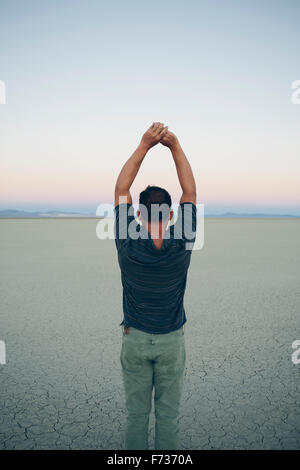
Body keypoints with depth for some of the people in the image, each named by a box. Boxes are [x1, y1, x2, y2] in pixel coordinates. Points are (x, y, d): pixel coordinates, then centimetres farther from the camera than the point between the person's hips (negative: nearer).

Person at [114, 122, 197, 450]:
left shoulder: (128, 245, -18)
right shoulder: (181, 245, -17)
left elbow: (120, 189, -10)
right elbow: (190, 192, -8)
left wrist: (144, 145, -13)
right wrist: (175, 146, -13)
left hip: (135, 338, 0)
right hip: (172, 340, 0)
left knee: (136, 412, 16)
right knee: (169, 413, 15)